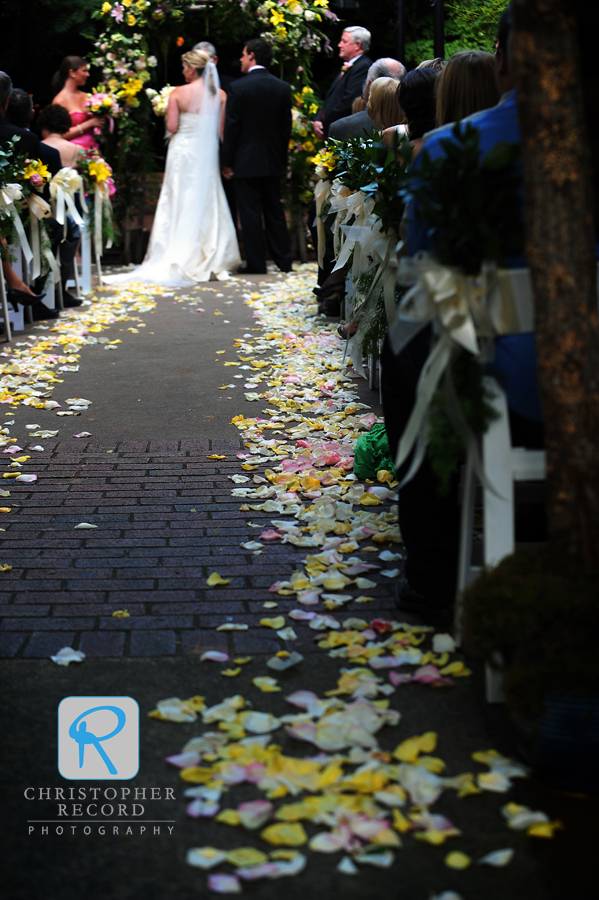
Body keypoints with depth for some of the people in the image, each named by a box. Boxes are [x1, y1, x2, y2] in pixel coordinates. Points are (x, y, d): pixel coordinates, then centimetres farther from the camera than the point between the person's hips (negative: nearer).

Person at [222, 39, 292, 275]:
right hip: (273, 161, 5)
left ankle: (256, 263, 2)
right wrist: (282, 158, 14)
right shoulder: (282, 88, 2)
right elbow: (286, 127, 6)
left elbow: (232, 127, -10)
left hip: (246, 161, -5)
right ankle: (284, 261, 15)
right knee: (275, 211, 13)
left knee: (250, 214, 0)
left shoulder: (238, 87, -12)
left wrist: (227, 162, -4)